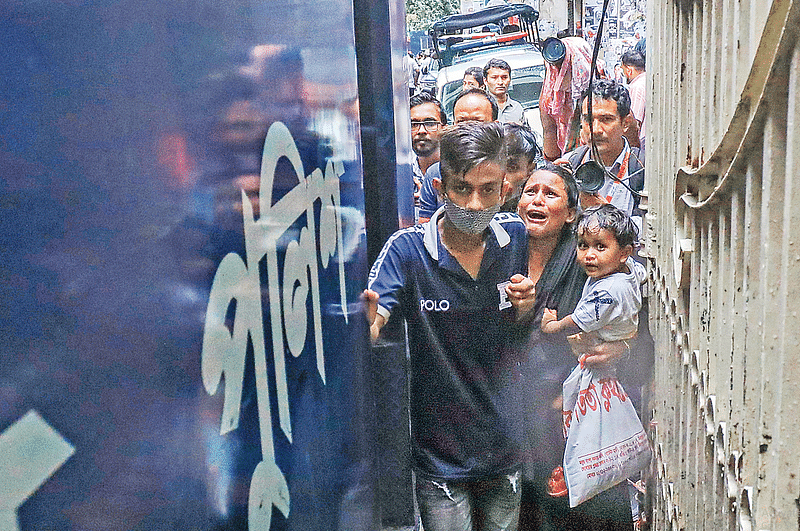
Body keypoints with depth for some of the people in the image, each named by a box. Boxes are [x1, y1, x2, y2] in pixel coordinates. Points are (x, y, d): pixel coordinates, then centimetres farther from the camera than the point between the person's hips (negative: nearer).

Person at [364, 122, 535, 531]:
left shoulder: (515, 238, -4)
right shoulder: (408, 249, -16)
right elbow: (371, 326, -27)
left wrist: (524, 309, -13)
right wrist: (364, 325, -50)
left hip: (504, 446, 4)